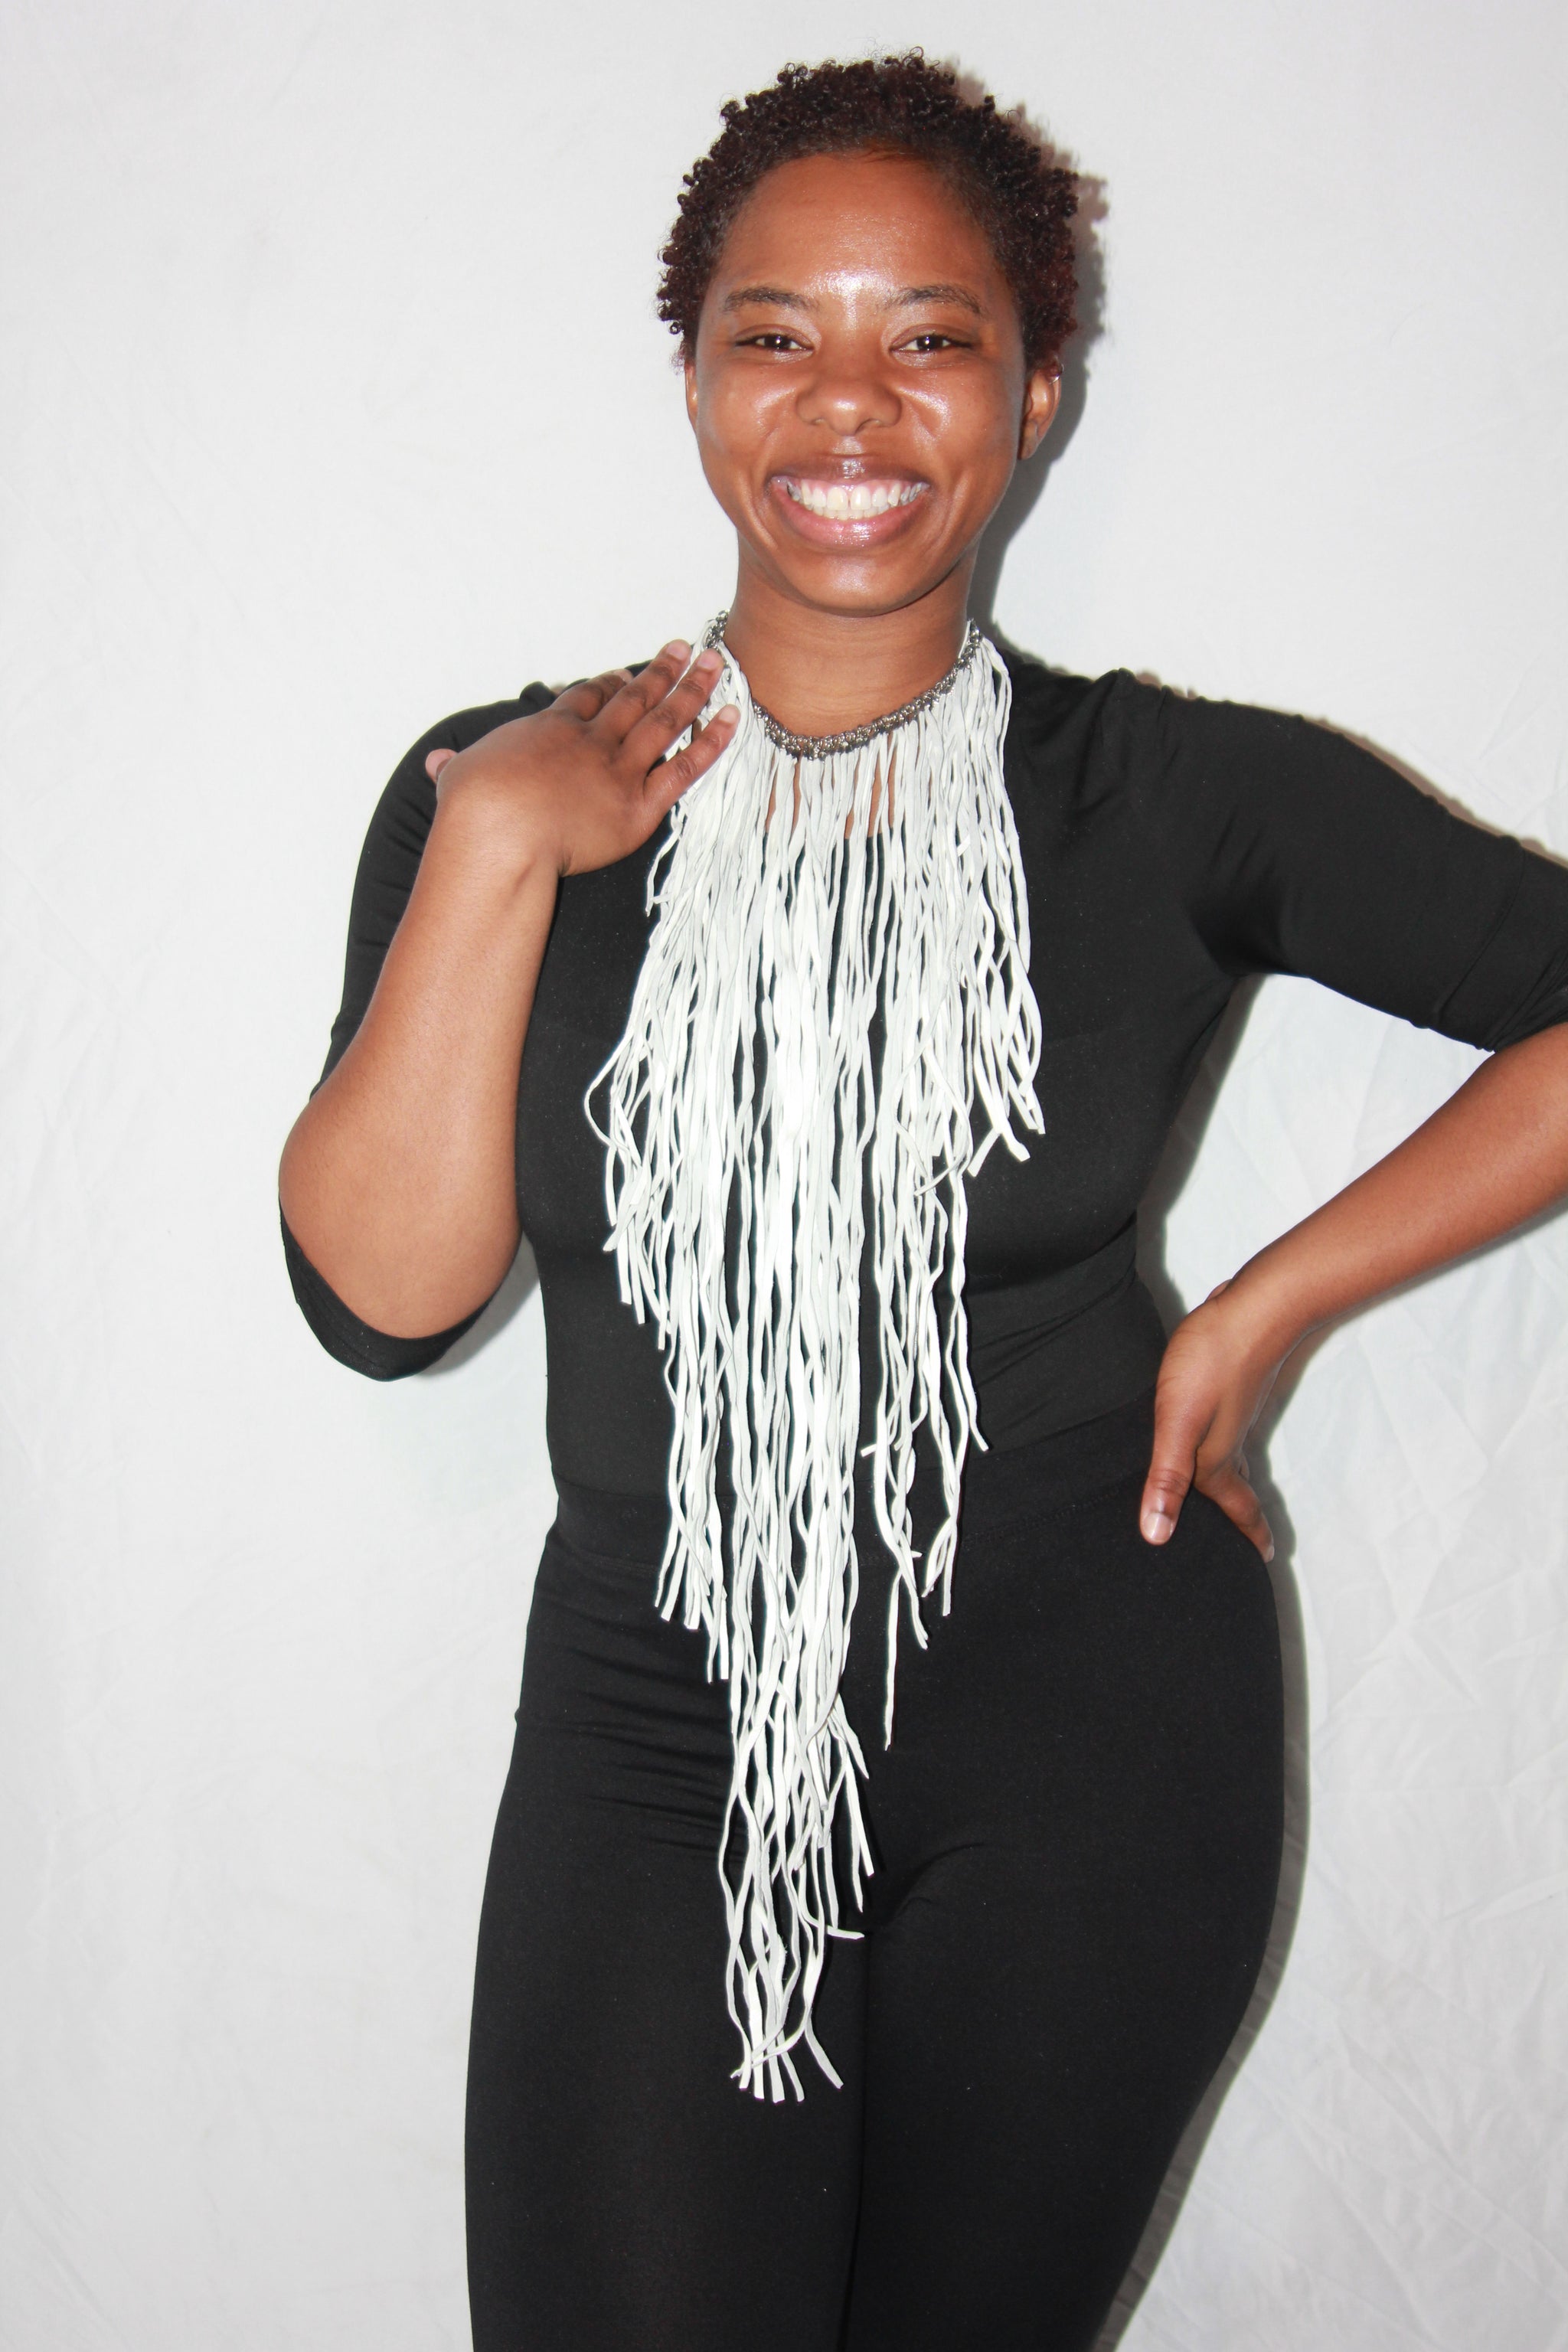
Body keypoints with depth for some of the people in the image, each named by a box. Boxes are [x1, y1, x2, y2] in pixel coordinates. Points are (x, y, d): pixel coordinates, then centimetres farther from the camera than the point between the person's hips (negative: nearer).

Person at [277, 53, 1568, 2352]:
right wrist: (496, 853, -15)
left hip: (1092, 1732, 0)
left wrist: (1268, 1303, -5)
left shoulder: (1174, 800, -5)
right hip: (654, 1725, 1)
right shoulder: (504, 793, 0)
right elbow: (379, 1291, -8)